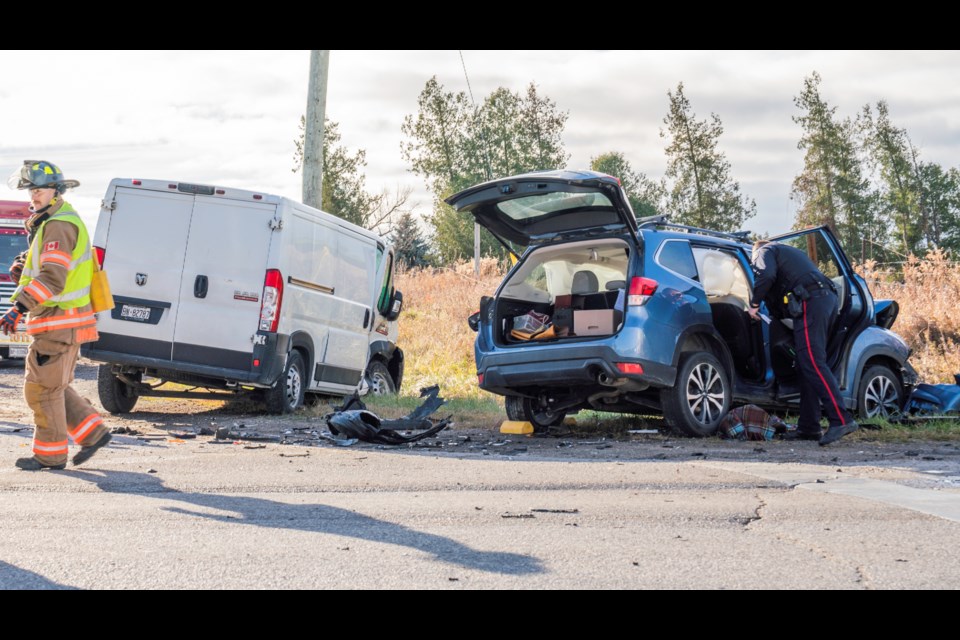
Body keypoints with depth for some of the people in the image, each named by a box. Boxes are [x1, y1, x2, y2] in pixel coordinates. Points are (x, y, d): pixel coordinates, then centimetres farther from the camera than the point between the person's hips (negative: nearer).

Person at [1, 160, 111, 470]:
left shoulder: (58, 225, -17)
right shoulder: (50, 223, 17)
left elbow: (53, 278, -28)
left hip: (60, 322, -10)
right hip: (62, 321, 10)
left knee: (41, 387, -3)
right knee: (53, 386, 17)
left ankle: (50, 454, 5)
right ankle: (92, 433, 18)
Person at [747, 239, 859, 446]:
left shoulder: (764, 251, 12)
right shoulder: (790, 252, 38)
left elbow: (767, 276, -9)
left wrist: (754, 303, 0)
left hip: (810, 299, -9)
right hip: (828, 297, 9)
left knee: (812, 362, -17)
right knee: (809, 363, 11)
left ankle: (841, 419, -30)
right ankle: (808, 427, 10)